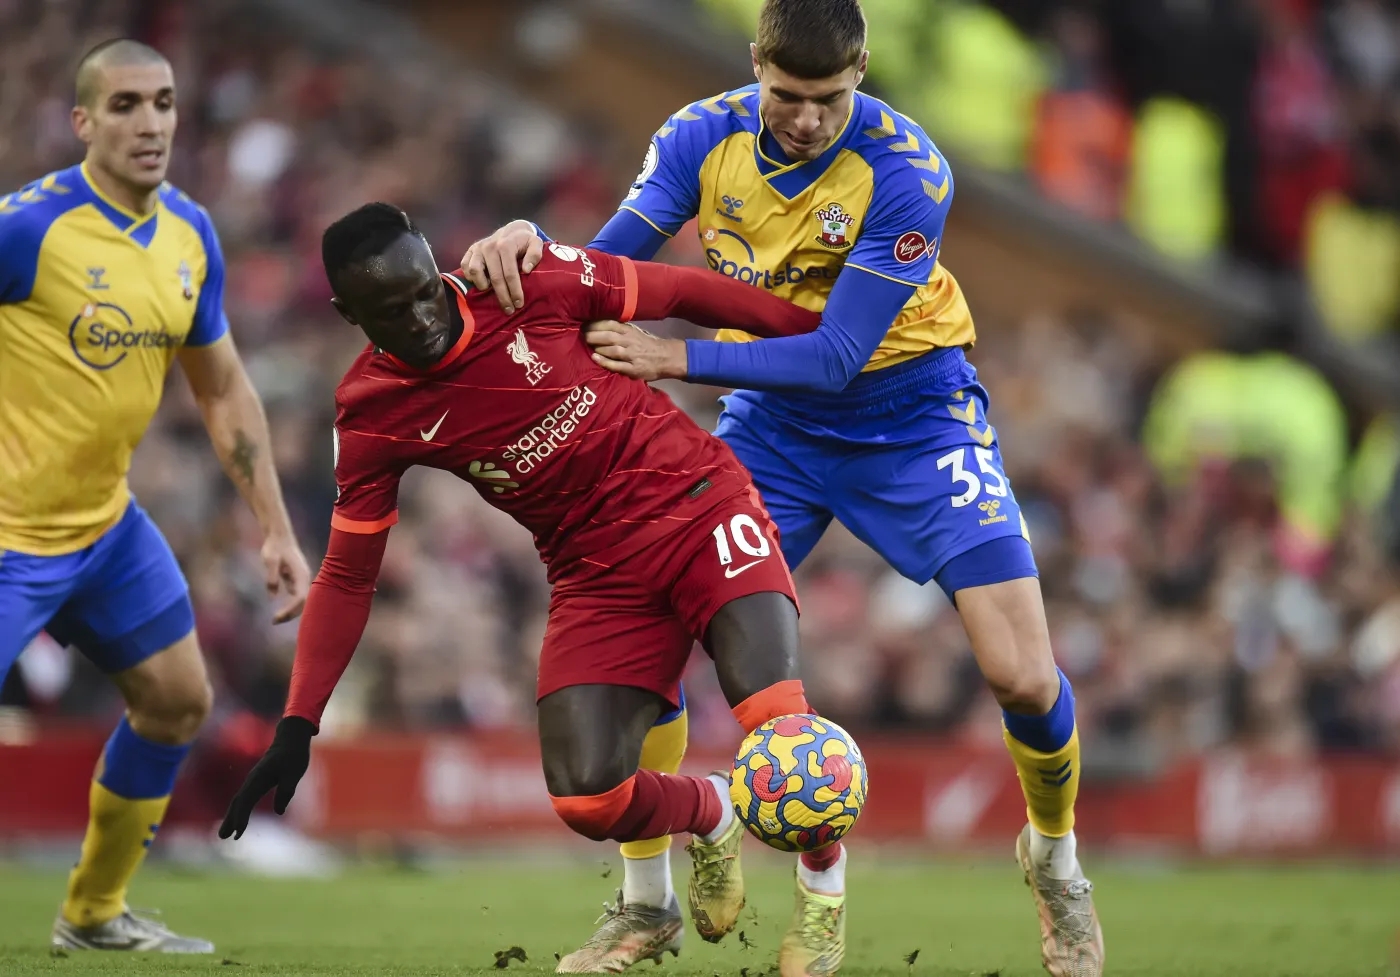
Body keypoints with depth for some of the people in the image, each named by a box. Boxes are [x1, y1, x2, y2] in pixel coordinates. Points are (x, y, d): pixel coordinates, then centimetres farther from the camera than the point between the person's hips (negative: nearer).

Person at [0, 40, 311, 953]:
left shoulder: (191, 234, 2)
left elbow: (223, 388, 12)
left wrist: (277, 528, 9)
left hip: (107, 521, 8)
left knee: (178, 701, 14)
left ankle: (95, 912, 29)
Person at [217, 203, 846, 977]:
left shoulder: (529, 285, -13)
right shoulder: (370, 419, -7)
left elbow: (686, 294, -1)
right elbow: (347, 575, 1)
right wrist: (298, 725, -6)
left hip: (698, 505, -3)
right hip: (597, 571, 3)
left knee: (772, 713, -27)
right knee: (584, 795, -15)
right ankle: (710, 817, 21)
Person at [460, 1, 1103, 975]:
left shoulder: (907, 172, -26)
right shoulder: (704, 137, -13)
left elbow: (838, 355, -29)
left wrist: (680, 359, -36)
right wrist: (529, 240, -34)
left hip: (909, 413, -3)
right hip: (771, 423, 3)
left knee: (1023, 677, -14)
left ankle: (1055, 860, 19)